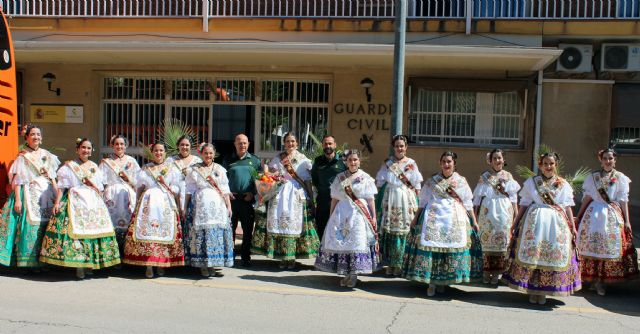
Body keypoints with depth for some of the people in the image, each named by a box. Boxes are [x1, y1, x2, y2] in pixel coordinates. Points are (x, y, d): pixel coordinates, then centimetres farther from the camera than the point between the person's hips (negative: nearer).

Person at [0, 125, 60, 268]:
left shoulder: (47, 155, 14)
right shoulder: (22, 157, 2)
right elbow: (17, 180, -3)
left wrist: (58, 196, 8)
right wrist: (17, 199, -12)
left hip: (47, 194, 4)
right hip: (30, 195, -4)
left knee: (46, 227, 2)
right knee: (31, 226, -7)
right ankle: (30, 262, -1)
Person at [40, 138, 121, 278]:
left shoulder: (94, 166, 17)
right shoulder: (69, 166, 7)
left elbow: (100, 189, 17)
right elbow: (62, 186, 1)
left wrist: (91, 183, -1)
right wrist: (57, 202, -7)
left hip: (94, 203, 4)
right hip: (75, 202, -3)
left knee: (93, 230, -4)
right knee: (75, 231, -12)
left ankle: (89, 265, 3)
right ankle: (78, 267, -8)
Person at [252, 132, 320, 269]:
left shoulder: (303, 159, 8)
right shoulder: (278, 158, 12)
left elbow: (307, 181, 5)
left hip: (297, 195, -1)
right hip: (279, 195, 1)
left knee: (295, 224, -4)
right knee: (280, 223, -4)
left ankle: (292, 257, 3)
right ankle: (283, 257, 3)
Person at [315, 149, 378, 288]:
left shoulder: (366, 178, 1)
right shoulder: (340, 177, 8)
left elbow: (371, 200, 1)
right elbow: (334, 198, 10)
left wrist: (373, 217, -2)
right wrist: (331, 215, 8)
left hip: (358, 215, -2)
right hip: (341, 214, 3)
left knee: (356, 243, -4)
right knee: (340, 241, 2)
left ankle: (354, 274, 6)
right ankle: (345, 273, 14)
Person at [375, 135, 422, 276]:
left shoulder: (411, 163, 6)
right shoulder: (387, 163, 8)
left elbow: (417, 186, 7)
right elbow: (379, 184, 9)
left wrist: (417, 204, 1)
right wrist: (379, 200, 2)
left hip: (406, 201, 0)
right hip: (389, 200, 1)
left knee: (404, 231, -3)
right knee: (388, 231, -1)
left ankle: (400, 264, 7)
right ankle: (389, 264, 8)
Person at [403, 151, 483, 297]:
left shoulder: (461, 181, 10)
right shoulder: (431, 181, 9)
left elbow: (468, 203, 11)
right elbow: (423, 202, 12)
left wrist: (474, 221, 8)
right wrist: (416, 218, 9)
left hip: (455, 220, 1)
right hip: (433, 218, 0)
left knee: (451, 249, -4)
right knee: (430, 246, -9)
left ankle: (442, 282, 10)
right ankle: (431, 282, -1)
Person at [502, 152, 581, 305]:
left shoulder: (564, 184, 6)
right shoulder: (531, 182, 4)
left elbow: (567, 207, 8)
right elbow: (524, 204, 7)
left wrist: (573, 227, 5)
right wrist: (515, 223, 5)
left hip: (556, 223, 1)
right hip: (534, 222, -1)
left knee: (553, 255, 2)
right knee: (531, 253, -2)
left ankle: (543, 291, 14)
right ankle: (531, 291, 9)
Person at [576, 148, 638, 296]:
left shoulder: (620, 177, 4)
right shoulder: (593, 177, 7)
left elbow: (623, 200, 3)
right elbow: (587, 197, 9)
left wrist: (626, 220, -1)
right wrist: (579, 216, 7)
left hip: (613, 216, -1)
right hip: (594, 214, 1)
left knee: (609, 247, -1)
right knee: (591, 245, -1)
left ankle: (600, 281, 6)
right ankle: (595, 280, 11)